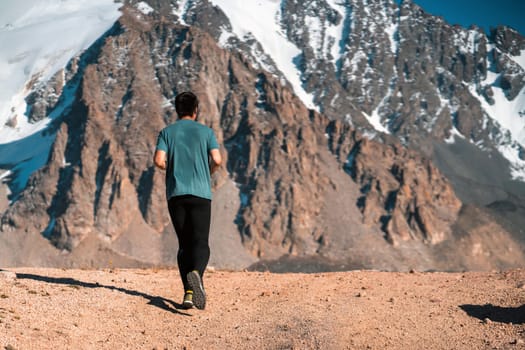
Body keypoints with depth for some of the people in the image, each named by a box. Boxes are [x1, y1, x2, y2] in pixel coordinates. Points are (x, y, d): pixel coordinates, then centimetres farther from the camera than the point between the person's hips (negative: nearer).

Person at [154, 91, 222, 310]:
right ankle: (196, 273, -37)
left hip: (175, 194, 2)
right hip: (200, 193, -2)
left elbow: (159, 161, -4)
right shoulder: (205, 132, 6)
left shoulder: (167, 132, 9)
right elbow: (217, 160, -4)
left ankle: (188, 292, 2)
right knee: (200, 243, -7)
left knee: (184, 245, 9)